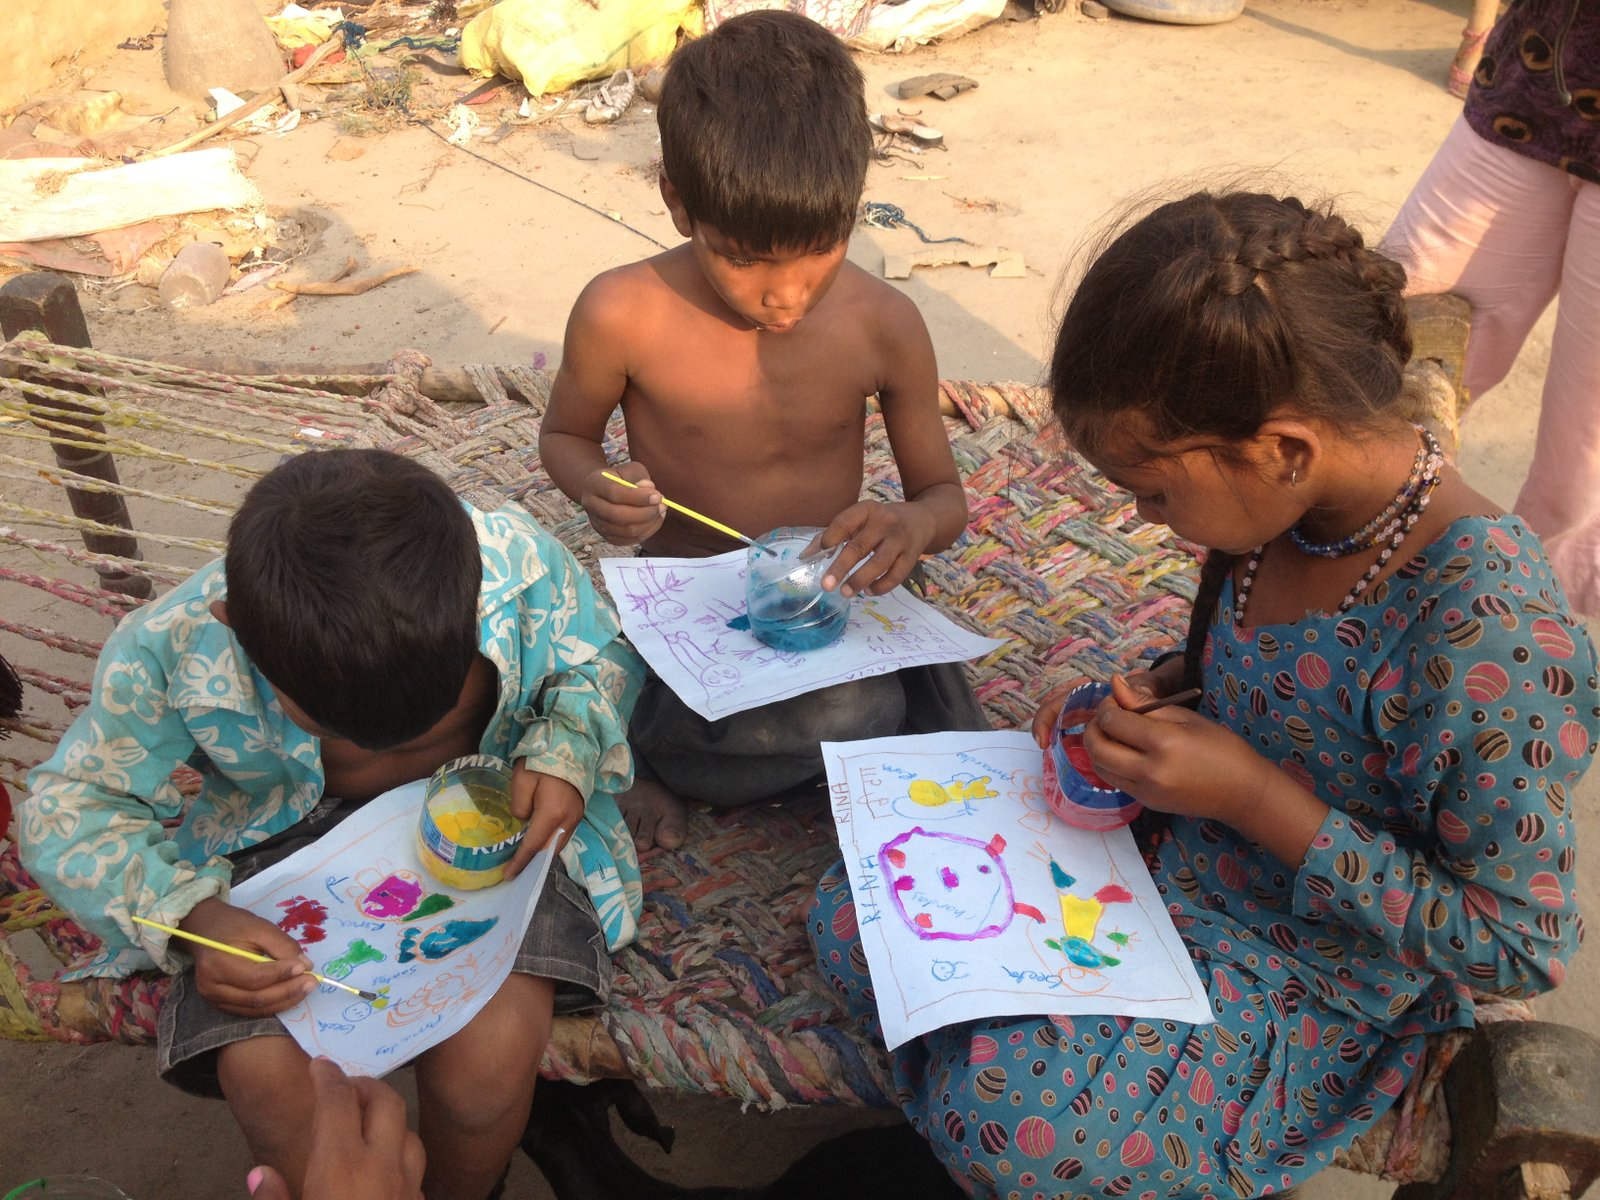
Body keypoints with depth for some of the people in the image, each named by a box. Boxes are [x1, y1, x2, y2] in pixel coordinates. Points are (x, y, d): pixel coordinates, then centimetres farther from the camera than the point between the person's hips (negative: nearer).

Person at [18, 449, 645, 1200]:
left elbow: (601, 659, -3)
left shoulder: (522, 565, -25)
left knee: (490, 1054, -24)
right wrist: (190, 917, -28)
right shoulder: (172, 650, -25)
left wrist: (568, 751, -24)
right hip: (286, 834, 1)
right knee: (267, 1074, -24)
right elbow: (69, 809, -10)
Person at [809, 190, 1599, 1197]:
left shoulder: (1488, 624, -31)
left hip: (1302, 984, -7)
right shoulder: (1300, 503, -9)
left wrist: (1256, 797, -26)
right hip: (1170, 851, 7)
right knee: (855, 919, -4)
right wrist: (1152, 693, -8)